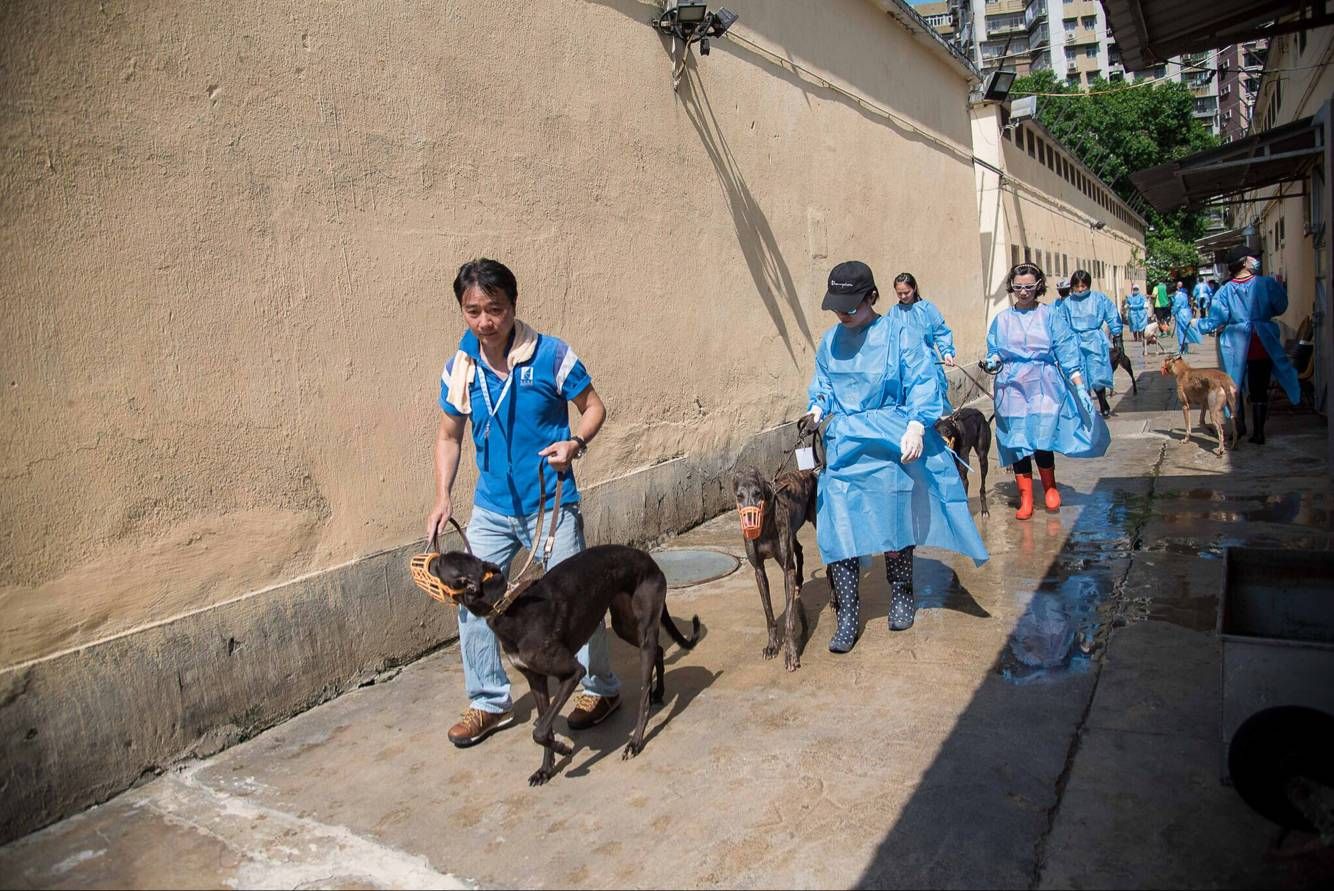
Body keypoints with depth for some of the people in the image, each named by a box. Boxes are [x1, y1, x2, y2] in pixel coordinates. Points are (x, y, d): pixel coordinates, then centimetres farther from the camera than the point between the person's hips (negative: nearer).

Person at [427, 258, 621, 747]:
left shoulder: (551, 355, -13)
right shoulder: (459, 368, -1)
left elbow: (594, 407, -3)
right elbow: (449, 436, 9)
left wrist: (575, 443, -23)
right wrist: (443, 497, -2)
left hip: (551, 504, -4)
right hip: (491, 507, 4)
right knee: (472, 602, 5)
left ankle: (601, 688, 28)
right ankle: (489, 702, 25)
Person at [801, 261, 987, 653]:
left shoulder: (899, 333, -7)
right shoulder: (830, 340, 7)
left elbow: (921, 385, -9)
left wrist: (915, 428, -21)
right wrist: (816, 411, -2)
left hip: (893, 447, -3)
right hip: (845, 449, 3)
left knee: (896, 525, 11)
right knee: (840, 530, -5)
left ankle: (901, 597, 35)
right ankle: (847, 615, 6)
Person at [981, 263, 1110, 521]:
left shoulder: (1051, 316, 3)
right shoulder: (1001, 320, 9)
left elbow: (1068, 354, 1)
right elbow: (995, 353, 12)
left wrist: (1081, 388, -4)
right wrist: (991, 363, -11)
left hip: (1045, 386, -2)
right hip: (1012, 388, 2)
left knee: (1043, 440, -9)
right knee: (1017, 443, 0)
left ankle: (1050, 488, 18)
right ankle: (1025, 499, 10)